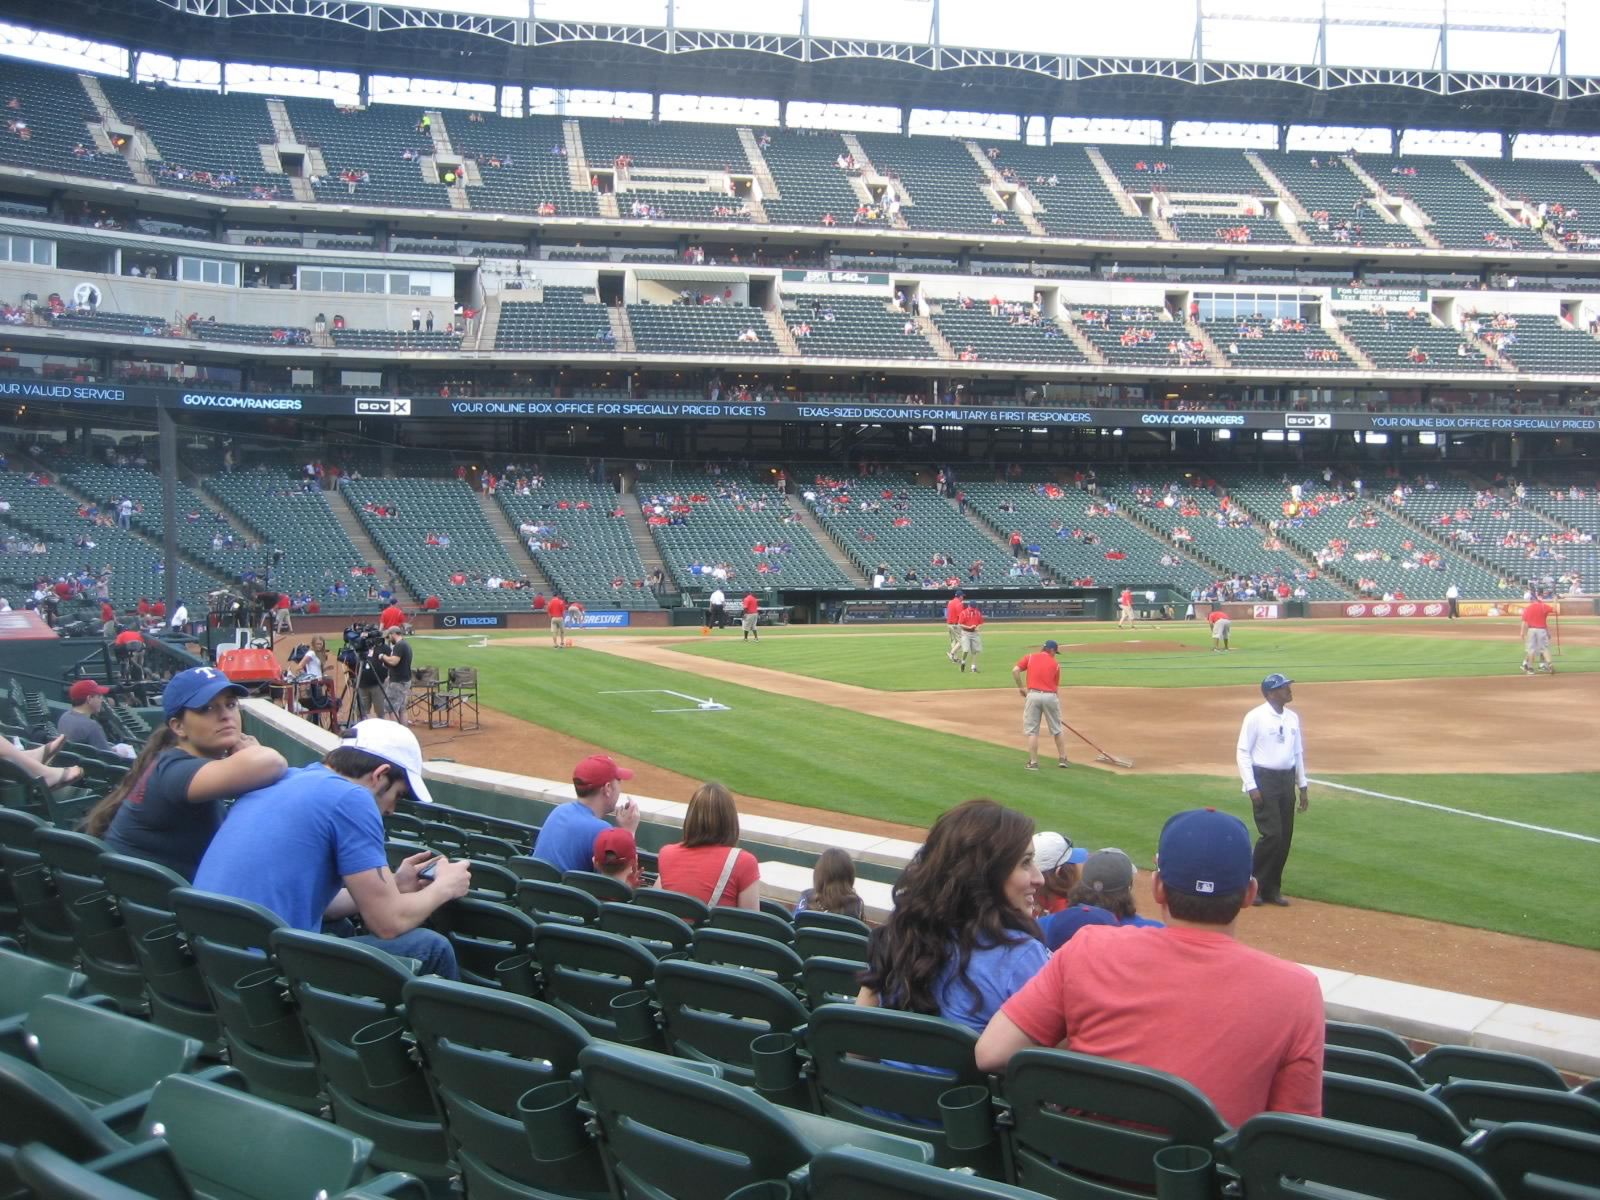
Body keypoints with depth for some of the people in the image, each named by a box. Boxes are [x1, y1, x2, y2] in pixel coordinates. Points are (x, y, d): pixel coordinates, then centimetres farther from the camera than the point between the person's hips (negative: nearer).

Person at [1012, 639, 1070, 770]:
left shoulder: (1029, 657, 10)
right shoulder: (1055, 664, 11)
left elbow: (1015, 670, -3)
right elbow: (1057, 687, 12)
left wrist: (1021, 687, 9)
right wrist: (1058, 706, 17)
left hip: (1033, 695, -1)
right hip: (1051, 696, 1)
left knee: (1032, 731, 5)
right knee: (1057, 730, 16)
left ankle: (1033, 762, 4)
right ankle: (1062, 759, 24)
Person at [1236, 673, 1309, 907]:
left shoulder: (1292, 718, 11)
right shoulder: (1255, 717, -9)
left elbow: (1298, 752, 18)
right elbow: (1243, 752, -9)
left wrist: (1302, 786, 16)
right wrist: (1251, 787, -15)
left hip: (1287, 780, 7)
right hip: (1264, 780, -7)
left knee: (1285, 837, 6)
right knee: (1272, 834, -13)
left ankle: (1272, 888, 16)